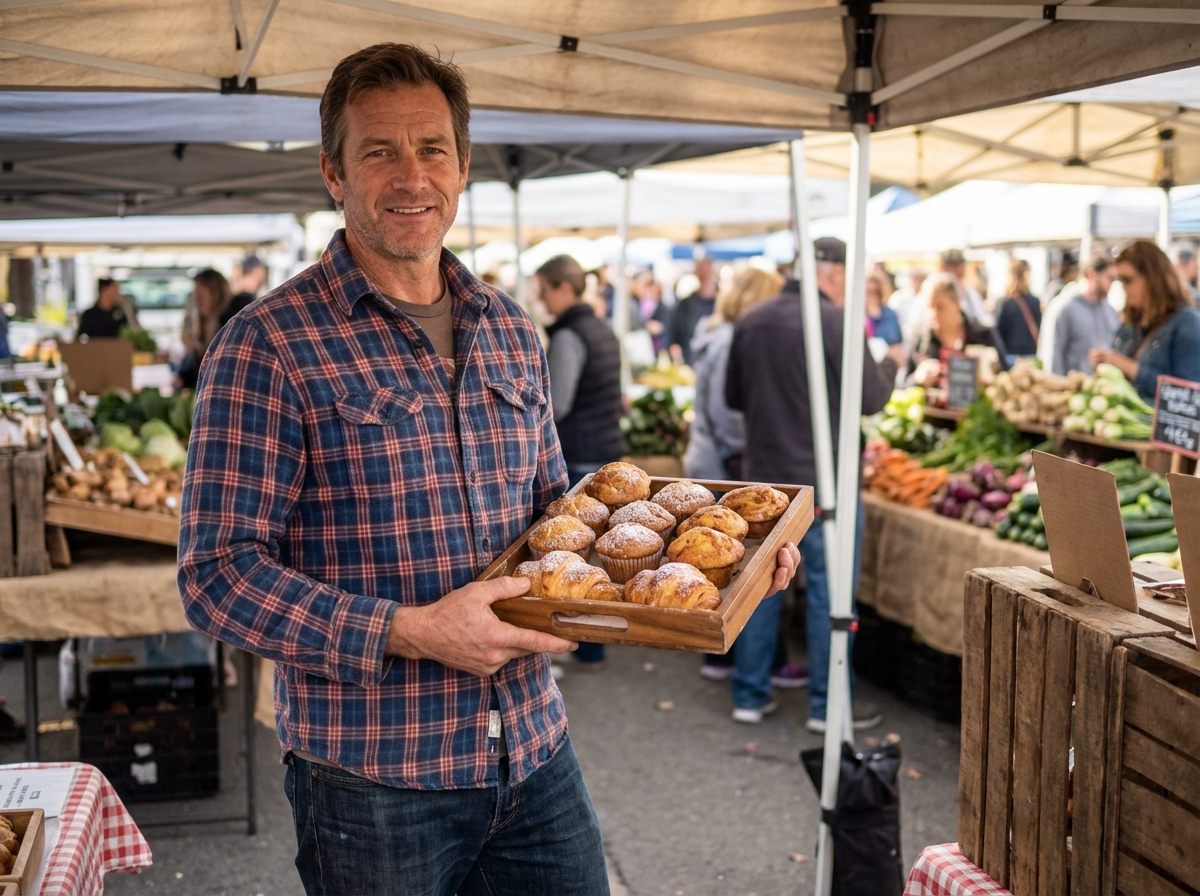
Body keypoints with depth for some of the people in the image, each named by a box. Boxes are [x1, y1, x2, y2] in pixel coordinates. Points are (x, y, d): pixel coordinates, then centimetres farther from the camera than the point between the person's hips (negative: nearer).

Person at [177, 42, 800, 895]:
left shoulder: (513, 332, 8)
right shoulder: (270, 345, -11)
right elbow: (220, 573, -15)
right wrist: (409, 633, -25)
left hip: (536, 757, 5)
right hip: (372, 777, -5)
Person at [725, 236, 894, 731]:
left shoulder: (752, 321, 4)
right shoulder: (836, 322, -14)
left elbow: (733, 397, 13)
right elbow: (870, 398, -11)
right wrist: (890, 364, 7)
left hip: (764, 475, 6)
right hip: (823, 479, -6)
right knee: (828, 591, 4)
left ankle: (750, 694, 20)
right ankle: (827, 704, 12)